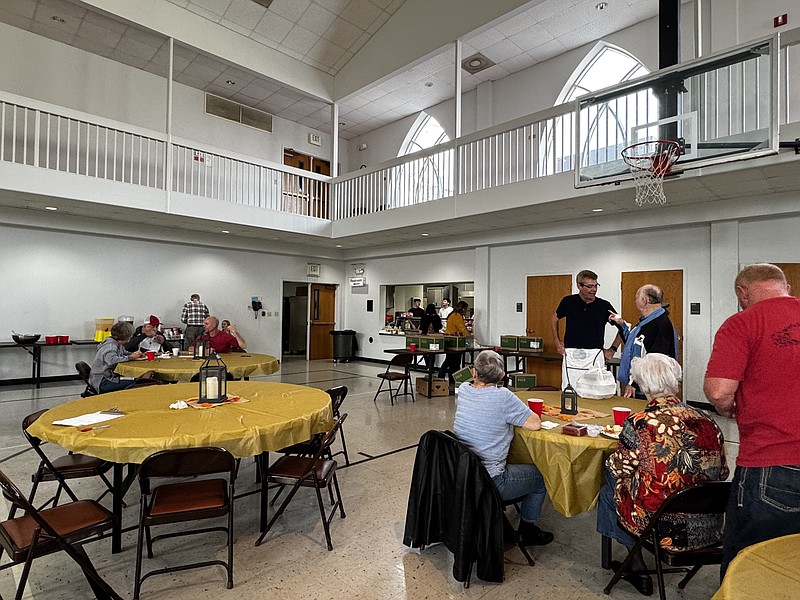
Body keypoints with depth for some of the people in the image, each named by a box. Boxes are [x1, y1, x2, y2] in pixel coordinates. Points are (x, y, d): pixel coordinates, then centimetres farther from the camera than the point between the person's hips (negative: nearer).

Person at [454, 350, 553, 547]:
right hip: (489, 482, -6)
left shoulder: (463, 390, -3)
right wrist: (512, 416, 1)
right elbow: (535, 424, -14)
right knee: (540, 476, 18)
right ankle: (527, 532, 35)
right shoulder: (503, 396, -22)